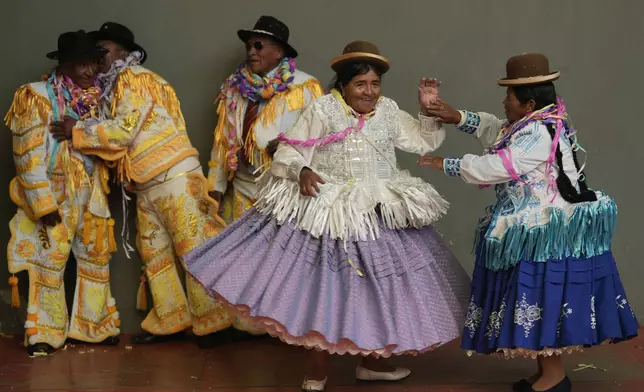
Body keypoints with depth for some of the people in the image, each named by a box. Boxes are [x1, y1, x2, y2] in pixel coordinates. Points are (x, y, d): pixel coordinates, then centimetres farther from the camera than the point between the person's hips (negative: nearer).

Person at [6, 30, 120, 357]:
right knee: (49, 259, 0)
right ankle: (45, 332, 10)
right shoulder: (37, 97, -12)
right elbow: (29, 155, -15)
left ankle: (94, 325, 23)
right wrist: (43, 203, -17)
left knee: (96, 256, 10)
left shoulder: (95, 96, 4)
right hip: (54, 194, -5)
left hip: (91, 192, 5)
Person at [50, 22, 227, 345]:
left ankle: (213, 321, -3)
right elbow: (114, 131, 14)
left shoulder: (135, 79, -7)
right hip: (147, 185, 10)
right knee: (154, 253, 10)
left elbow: (125, 130, -15)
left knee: (194, 247, -7)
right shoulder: (113, 88, 20)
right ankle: (170, 321, 15)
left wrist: (78, 132, -9)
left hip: (174, 174, -10)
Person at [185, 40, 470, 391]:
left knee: (376, 285, 10)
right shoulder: (322, 109, -7)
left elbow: (424, 141, 13)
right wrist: (301, 172, -25)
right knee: (326, 286, 0)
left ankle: (370, 360, 29)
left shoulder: (389, 111, 5)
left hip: (379, 215, 4)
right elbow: (289, 149, -7)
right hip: (325, 213, -4)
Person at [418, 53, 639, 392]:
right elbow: (494, 129, 23)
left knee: (543, 300, -4)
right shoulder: (538, 124, 11)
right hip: (537, 229, 11)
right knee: (541, 301, 14)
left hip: (545, 233, -11)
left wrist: (447, 165, -9)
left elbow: (493, 169, -20)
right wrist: (457, 117, 11)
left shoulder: (537, 135, -21)